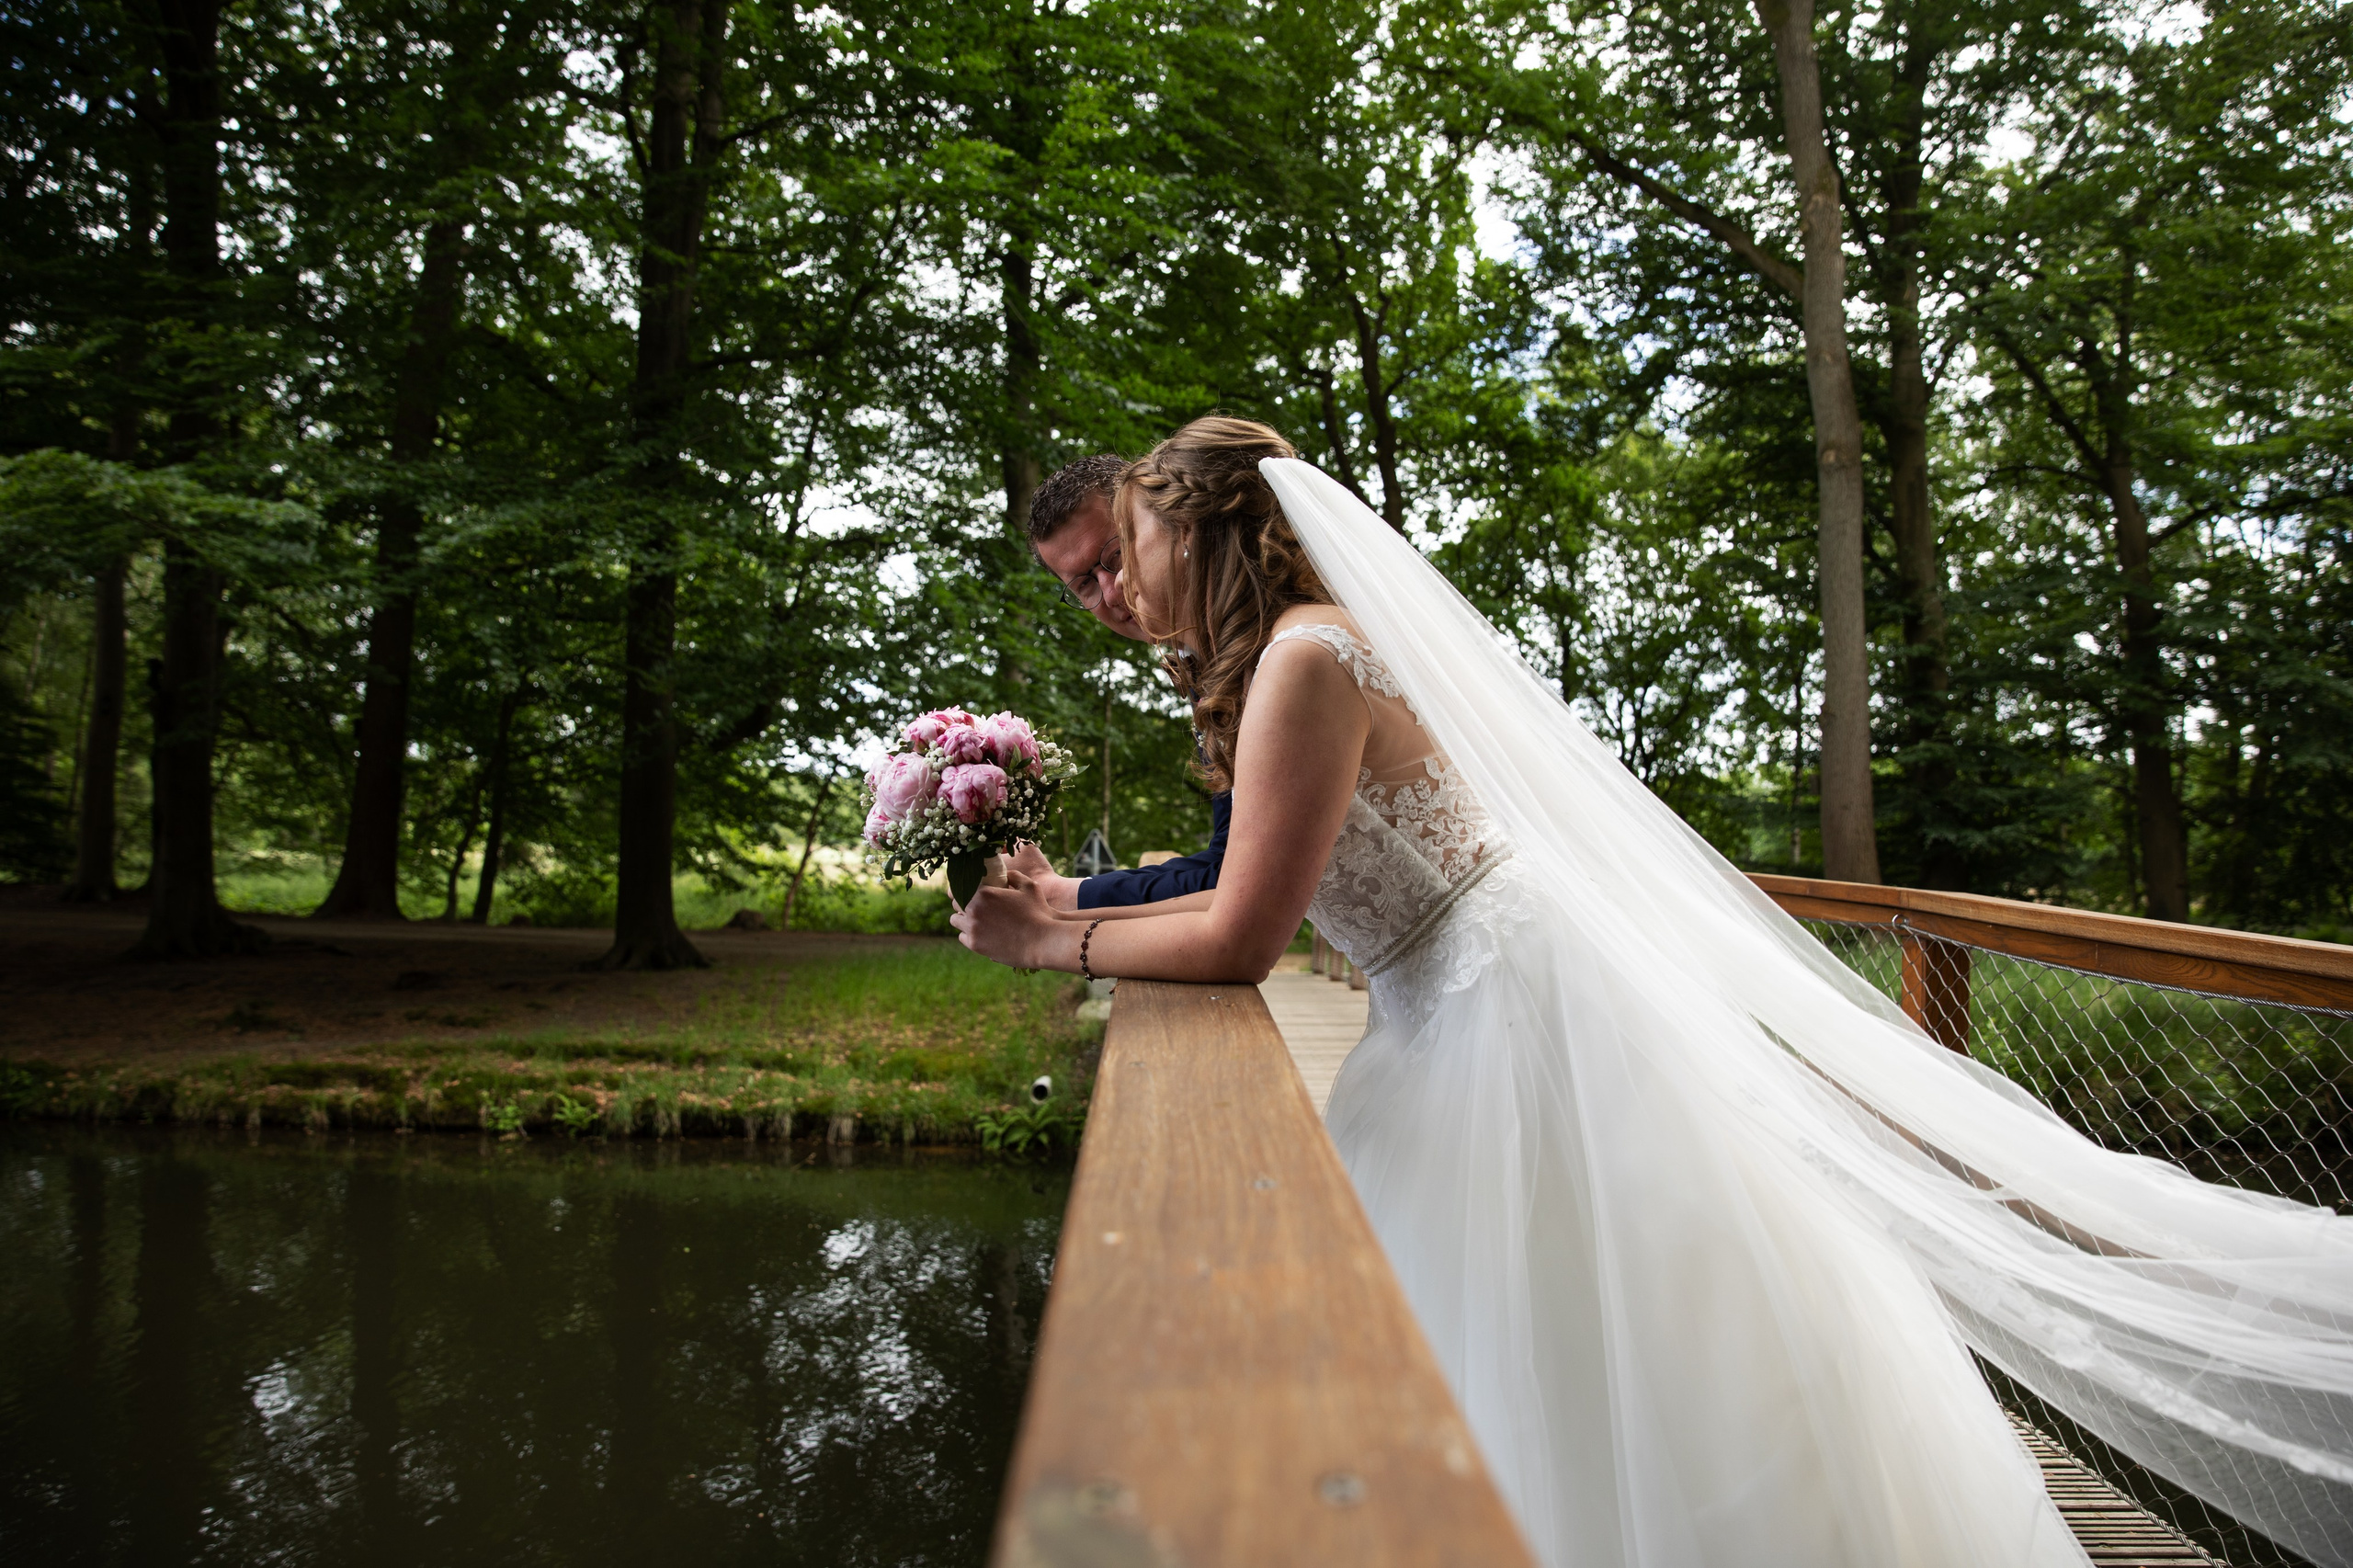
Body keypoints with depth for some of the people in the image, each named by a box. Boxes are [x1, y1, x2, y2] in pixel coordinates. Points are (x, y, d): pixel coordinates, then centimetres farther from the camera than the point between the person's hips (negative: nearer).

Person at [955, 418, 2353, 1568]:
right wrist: (1074, 908, 19)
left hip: (1523, 1028, -10)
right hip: (1465, 1037, 10)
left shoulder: (1310, 653, -18)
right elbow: (1273, 892, 18)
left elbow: (1242, 939, -18)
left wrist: (1053, 945, -5)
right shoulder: (1277, 666, 13)